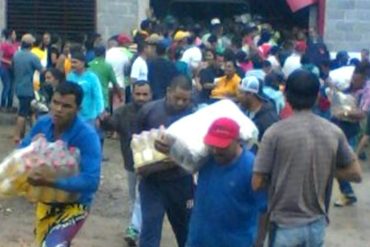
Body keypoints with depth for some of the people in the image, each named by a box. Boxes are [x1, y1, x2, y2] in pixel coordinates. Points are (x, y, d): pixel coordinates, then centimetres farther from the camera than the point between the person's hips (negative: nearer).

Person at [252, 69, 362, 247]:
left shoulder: (275, 132, -14)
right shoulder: (334, 132, -3)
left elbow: (257, 184, -11)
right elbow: (355, 174, 6)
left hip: (285, 225, -3)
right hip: (317, 224, 4)